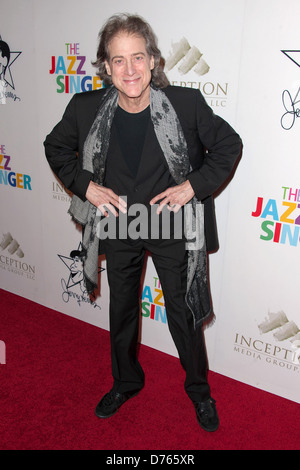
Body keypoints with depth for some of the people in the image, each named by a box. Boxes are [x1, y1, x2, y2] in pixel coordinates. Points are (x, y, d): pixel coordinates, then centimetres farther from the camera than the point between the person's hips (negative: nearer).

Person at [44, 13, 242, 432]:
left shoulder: (186, 103, -19)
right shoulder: (86, 108, -13)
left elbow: (229, 145, -5)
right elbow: (56, 147, 5)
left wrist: (194, 185, -16)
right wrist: (86, 185, -9)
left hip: (172, 227, -2)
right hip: (119, 225, 3)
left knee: (183, 313, 10)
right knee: (122, 309, 20)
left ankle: (200, 390, 39)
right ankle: (126, 382, 48)